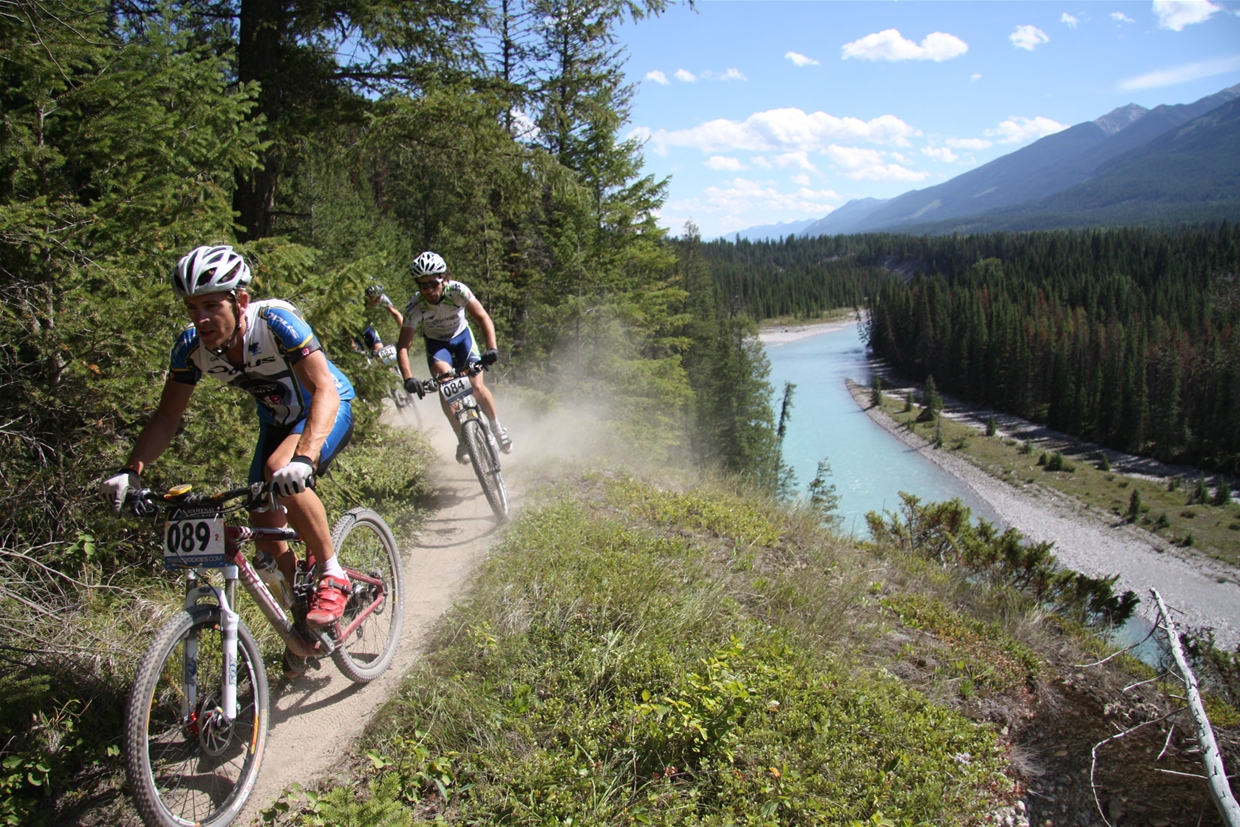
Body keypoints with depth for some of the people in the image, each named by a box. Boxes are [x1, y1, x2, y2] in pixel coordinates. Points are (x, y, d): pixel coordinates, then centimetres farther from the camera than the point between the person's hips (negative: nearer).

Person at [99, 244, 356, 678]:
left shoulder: (275, 321, -33)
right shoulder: (192, 345, -18)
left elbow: (325, 391, -43)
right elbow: (167, 417, -8)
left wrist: (304, 457, -58)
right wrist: (130, 471, -23)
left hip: (329, 409, -6)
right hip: (277, 420, 6)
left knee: (281, 472, -35)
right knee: (264, 529, 0)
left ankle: (332, 576, -15)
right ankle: (303, 622, 24)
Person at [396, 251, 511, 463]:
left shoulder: (457, 291, -31)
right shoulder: (415, 307, -29)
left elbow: (483, 318, -37)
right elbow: (403, 347, -30)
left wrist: (491, 348, -54)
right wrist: (408, 378, -46)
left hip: (461, 336, 0)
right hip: (436, 343, 0)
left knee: (477, 387, -15)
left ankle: (496, 427, 15)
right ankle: (462, 440, -12)